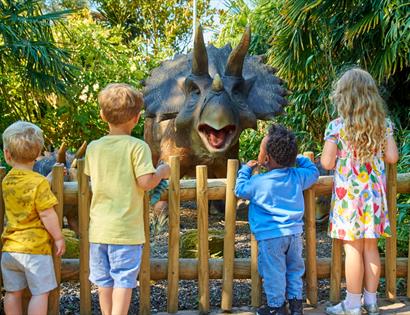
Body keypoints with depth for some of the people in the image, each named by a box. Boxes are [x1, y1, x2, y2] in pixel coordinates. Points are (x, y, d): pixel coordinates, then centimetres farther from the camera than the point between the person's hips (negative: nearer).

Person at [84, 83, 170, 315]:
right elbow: (145, 182, -18)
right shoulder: (137, 146, -12)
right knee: (124, 280, 2)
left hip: (99, 227, 5)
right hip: (126, 229, -5)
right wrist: (162, 172, 2)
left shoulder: (93, 148, 4)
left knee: (104, 280, 15)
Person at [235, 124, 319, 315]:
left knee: (273, 273, 7)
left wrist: (246, 169, 16)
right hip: (294, 233, 5)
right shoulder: (298, 176, -2)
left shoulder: (258, 182, -12)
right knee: (294, 269, 19)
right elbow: (313, 172, 17)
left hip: (270, 237, -5)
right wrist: (298, 159, 24)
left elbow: (240, 190, 5)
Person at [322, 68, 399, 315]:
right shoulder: (383, 124, 1)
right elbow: (392, 157, 0)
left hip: (349, 194, -4)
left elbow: (327, 163, -10)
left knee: (353, 248, 1)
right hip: (374, 193, 4)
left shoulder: (336, 126, -10)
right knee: (371, 247, 11)